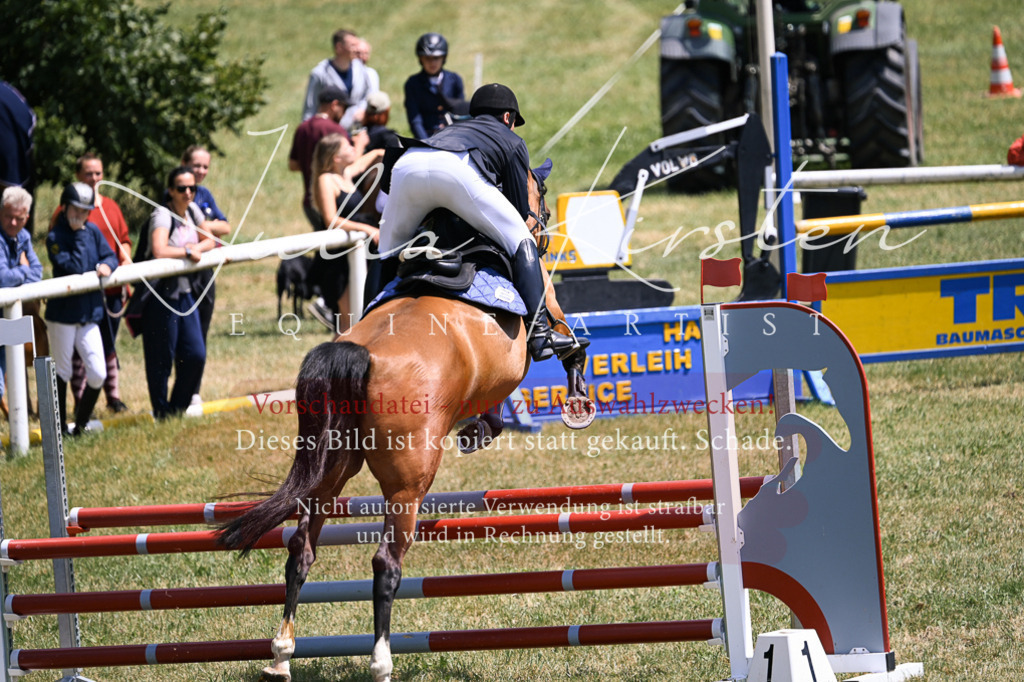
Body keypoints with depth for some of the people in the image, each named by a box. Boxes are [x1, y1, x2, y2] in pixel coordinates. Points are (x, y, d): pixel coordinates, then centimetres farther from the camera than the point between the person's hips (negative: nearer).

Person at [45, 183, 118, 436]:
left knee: (97, 374, 0)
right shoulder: (55, 238, -12)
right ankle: (60, 428, 17)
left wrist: (106, 265, -17)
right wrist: (79, 234, -19)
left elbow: (111, 256, 6)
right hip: (63, 313, -5)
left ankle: (81, 424, 18)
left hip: (89, 314, 5)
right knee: (61, 373, 6)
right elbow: (76, 268, -22)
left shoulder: (93, 231, 6)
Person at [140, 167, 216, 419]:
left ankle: (178, 408, 21)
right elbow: (159, 251, -30)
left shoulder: (193, 210, 8)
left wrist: (198, 247, -5)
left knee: (196, 356, 5)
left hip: (185, 292, 8)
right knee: (161, 360, -1)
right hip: (161, 294, -8)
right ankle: (161, 413, 12)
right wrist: (187, 252, -16)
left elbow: (210, 241, 17)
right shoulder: (163, 215, -16)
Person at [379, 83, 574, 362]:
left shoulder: (451, 128, 46)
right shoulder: (512, 141, 33)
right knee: (521, 242, 8)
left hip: (406, 164, 4)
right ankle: (539, 333, -3)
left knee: (391, 251, 26)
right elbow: (521, 208, 27)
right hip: (458, 170, -4)